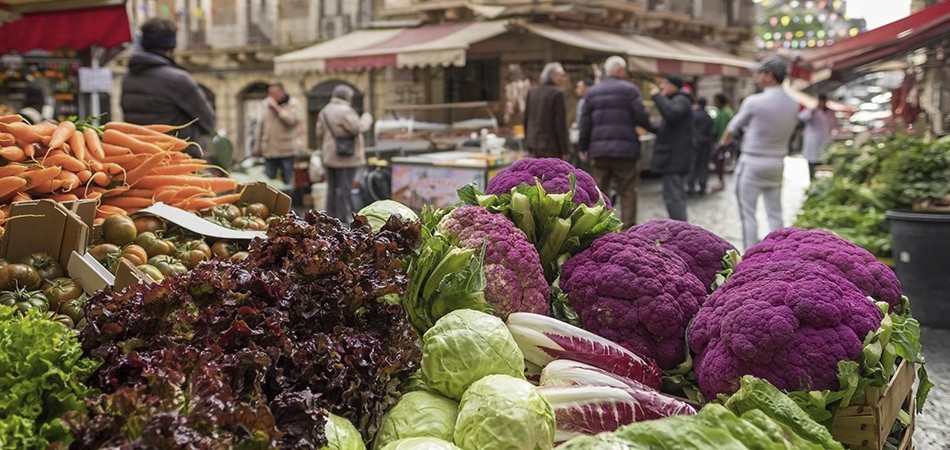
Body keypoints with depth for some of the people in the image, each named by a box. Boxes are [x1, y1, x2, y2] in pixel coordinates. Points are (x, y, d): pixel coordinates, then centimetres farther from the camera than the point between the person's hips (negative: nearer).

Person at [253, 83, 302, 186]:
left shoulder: (293, 104, -1)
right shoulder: (265, 104, 11)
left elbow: (291, 120, -18)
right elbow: (260, 126, 13)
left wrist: (277, 108, -13)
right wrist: (257, 147, 13)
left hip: (287, 151, -4)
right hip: (269, 150, 4)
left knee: (288, 182, 1)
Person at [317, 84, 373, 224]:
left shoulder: (324, 111, 14)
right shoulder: (344, 111, -15)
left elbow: (320, 134, 16)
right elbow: (357, 127, -20)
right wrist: (367, 118, -2)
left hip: (330, 156, 9)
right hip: (346, 157, -9)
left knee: (333, 187, 13)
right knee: (345, 187, -5)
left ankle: (331, 214, 15)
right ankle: (345, 216, -4)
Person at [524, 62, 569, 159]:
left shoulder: (532, 92, 10)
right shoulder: (557, 93, -10)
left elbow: (526, 120, 13)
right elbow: (561, 123, -12)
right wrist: (564, 151, -9)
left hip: (533, 144, 6)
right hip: (551, 146, -6)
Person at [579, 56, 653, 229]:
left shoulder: (591, 92, 11)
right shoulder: (629, 90, -3)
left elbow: (585, 122, 8)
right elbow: (641, 117, -8)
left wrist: (583, 147, 14)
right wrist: (653, 127, 11)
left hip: (598, 150, 4)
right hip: (625, 149, -4)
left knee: (598, 190, 9)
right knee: (628, 191, 3)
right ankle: (628, 227, 3)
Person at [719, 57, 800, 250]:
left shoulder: (754, 102, -15)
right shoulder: (793, 104, 1)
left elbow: (734, 127, 0)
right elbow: (790, 129, 14)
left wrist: (725, 140, 22)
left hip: (752, 162, -5)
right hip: (777, 162, 6)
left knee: (748, 213, 0)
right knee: (775, 213, 12)